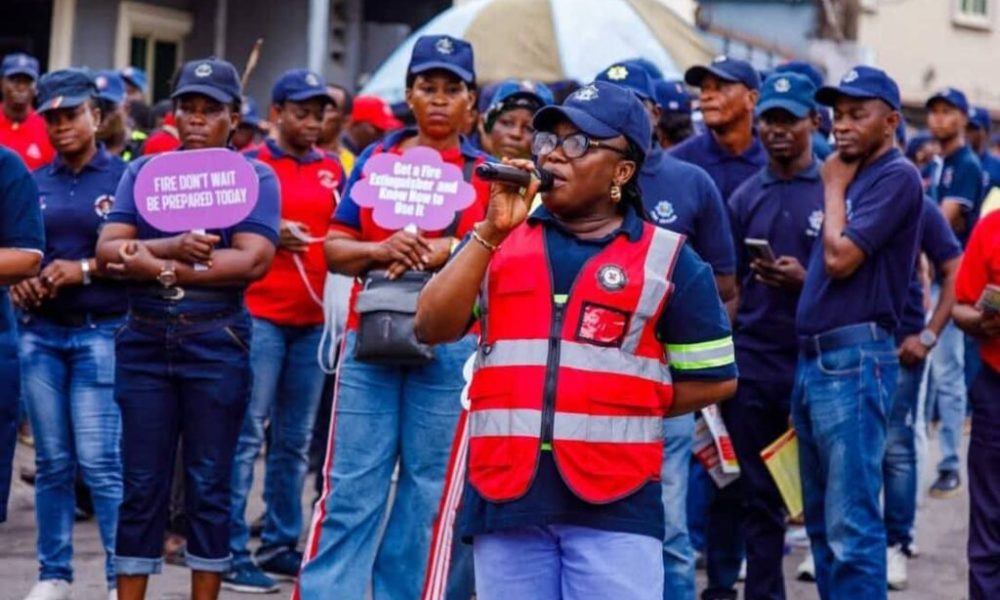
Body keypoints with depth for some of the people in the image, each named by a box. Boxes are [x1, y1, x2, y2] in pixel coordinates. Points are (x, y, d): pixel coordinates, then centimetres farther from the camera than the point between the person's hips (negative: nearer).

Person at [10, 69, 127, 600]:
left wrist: (85, 269, -15)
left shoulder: (125, 177, -1)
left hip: (101, 333, -4)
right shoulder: (34, 183, 11)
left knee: (100, 461, -8)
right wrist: (18, 281, -5)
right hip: (39, 333, 4)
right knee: (51, 461, 7)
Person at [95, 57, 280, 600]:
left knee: (209, 485, 4)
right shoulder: (143, 172, 10)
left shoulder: (255, 178, 2)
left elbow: (252, 260, -13)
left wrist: (159, 267, -14)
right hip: (144, 341, 2)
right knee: (141, 484, 4)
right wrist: (173, 248, -20)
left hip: (217, 344, -2)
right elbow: (108, 251, -3)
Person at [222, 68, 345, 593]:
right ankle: (231, 553, -2)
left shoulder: (332, 170, 13)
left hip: (314, 318, 5)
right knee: (246, 436, -5)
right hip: (260, 315, -5)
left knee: (295, 441, 10)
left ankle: (281, 545, 18)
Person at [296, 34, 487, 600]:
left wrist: (445, 251, -15)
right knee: (350, 486, -2)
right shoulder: (375, 159, 11)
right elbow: (335, 248, 9)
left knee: (428, 490, 2)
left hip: (450, 347, -1)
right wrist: (380, 250, -11)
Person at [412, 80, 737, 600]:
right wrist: (490, 233, -6)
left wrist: (624, 409, 1)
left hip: (614, 502, -3)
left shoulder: (666, 258, 5)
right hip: (505, 492, 3)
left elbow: (714, 378, 8)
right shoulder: (499, 241, 13)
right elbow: (431, 327, 0)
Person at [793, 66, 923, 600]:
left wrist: (835, 186, -4)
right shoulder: (851, 176, 18)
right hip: (815, 356, 10)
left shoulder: (896, 177, -9)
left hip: (855, 360, -10)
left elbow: (841, 257, -16)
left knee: (851, 525, -11)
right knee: (822, 521, 14)